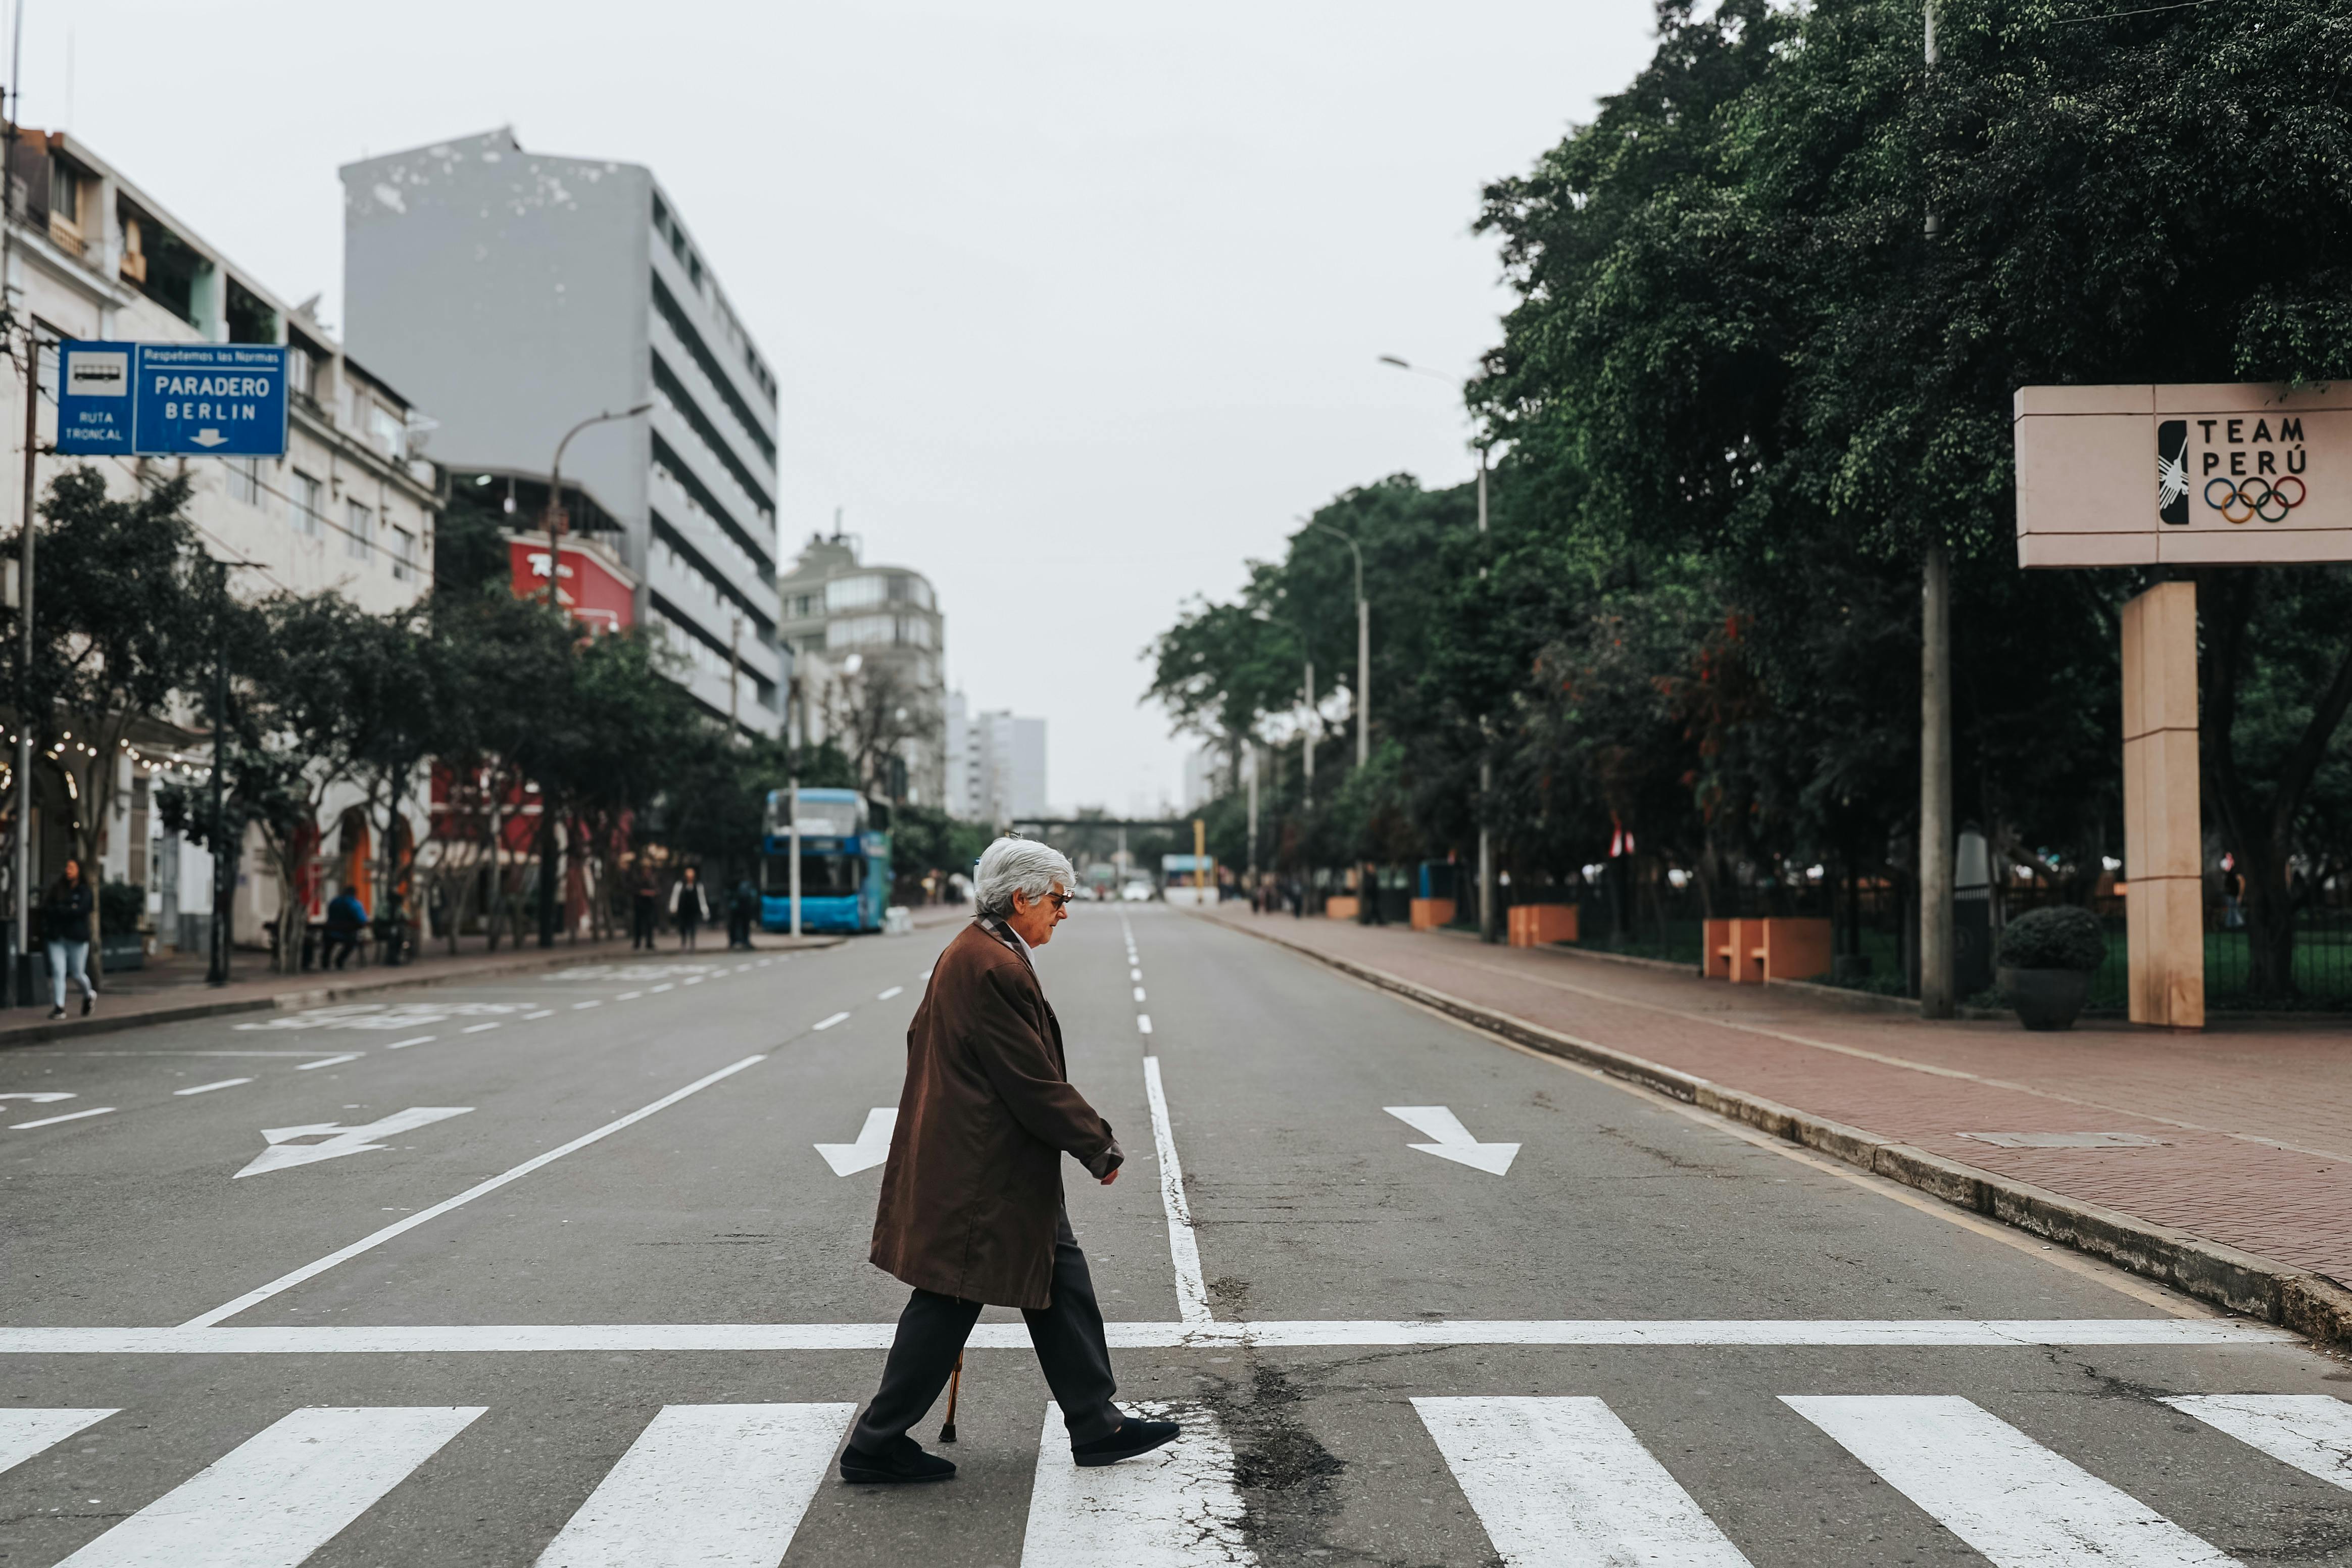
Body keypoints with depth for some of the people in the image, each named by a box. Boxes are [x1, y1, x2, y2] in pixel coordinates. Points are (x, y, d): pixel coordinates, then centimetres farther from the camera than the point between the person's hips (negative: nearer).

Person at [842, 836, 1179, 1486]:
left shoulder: (971, 952, 10)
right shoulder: (995, 968, -23)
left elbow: (921, 1038, 19)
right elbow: (1033, 1083, -22)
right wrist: (1100, 1146, -12)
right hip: (984, 1175, -11)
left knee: (1063, 1284, 14)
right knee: (947, 1305, 1)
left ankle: (1096, 1426, 23)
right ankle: (876, 1446, 13)